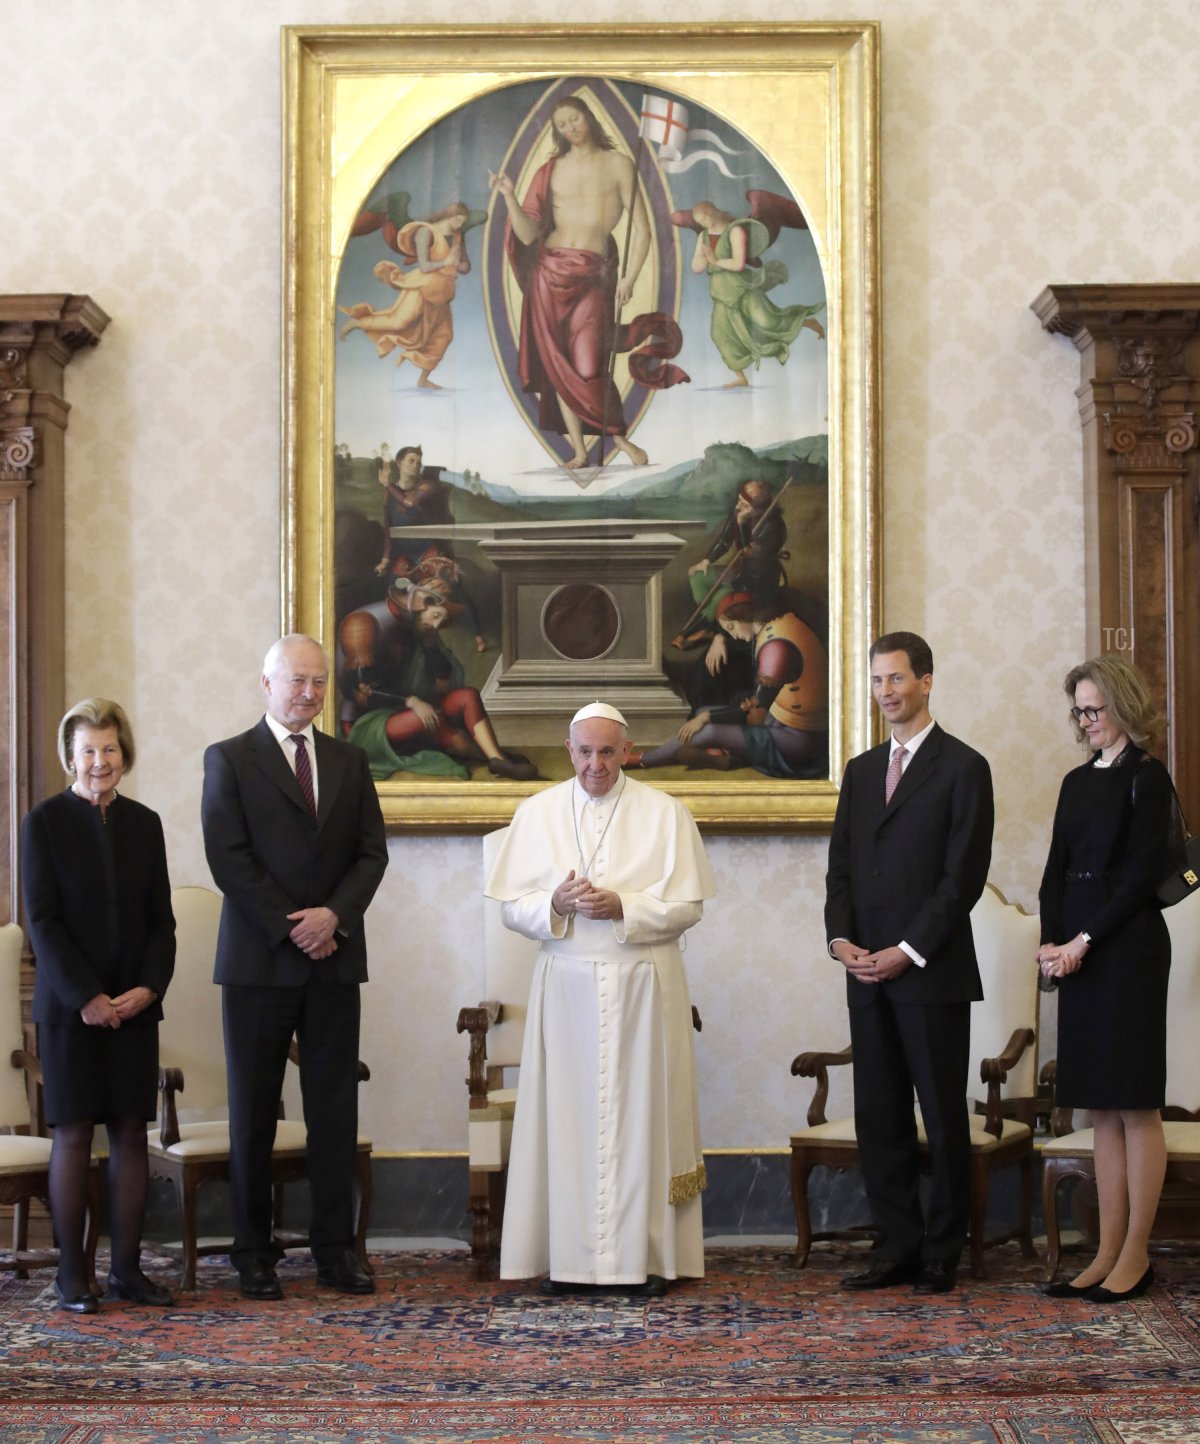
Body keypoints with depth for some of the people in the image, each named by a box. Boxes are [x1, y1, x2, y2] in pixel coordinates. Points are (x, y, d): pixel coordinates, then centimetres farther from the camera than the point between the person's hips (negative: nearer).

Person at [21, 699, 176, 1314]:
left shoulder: (144, 823, 10)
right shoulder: (45, 822, -2)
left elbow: (161, 919, 9)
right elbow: (42, 919, -6)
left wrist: (148, 988, -6)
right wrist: (86, 996, -13)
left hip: (135, 1004, 4)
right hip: (69, 1004, -3)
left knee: (131, 1131, 3)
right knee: (73, 1132, -2)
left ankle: (127, 1268, 9)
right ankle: (71, 1273, 4)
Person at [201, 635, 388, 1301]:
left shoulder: (349, 760, 13)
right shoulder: (228, 759, 2)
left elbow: (372, 852, 7)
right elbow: (228, 858, -7)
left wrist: (334, 914, -10)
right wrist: (292, 928, -12)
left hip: (334, 956, 3)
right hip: (259, 960, -3)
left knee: (335, 1109, 3)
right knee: (253, 1112, 3)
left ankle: (335, 1250, 9)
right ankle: (253, 1252, 10)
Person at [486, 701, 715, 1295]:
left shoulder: (665, 813, 3)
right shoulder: (537, 813, 8)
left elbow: (688, 906, -1)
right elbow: (512, 906, 5)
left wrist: (622, 907, -16)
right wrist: (555, 905, -15)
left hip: (643, 987, -1)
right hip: (565, 984, 1)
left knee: (641, 1112, -1)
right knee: (567, 1112, 0)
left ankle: (645, 1255, 5)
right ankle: (567, 1258, 4)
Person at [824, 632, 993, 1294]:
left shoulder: (962, 768, -3)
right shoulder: (861, 771, 16)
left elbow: (964, 875, -9)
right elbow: (840, 865, 14)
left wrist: (908, 952, -14)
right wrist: (842, 938, -3)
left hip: (933, 972, -6)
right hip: (868, 972, 6)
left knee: (943, 1117, 1)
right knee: (878, 1117, 6)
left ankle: (941, 1255, 8)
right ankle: (897, 1249, 13)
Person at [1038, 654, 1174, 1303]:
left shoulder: (1146, 778, -6)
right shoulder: (1078, 782, 16)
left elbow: (1141, 875, -12)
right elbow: (1057, 872, 14)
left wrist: (1083, 941, -13)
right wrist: (1050, 941, -1)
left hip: (1127, 949, -7)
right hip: (1077, 951, 7)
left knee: (1135, 1107, -3)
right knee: (1103, 1110, 8)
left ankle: (1135, 1256, 2)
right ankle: (1108, 1255, 11)